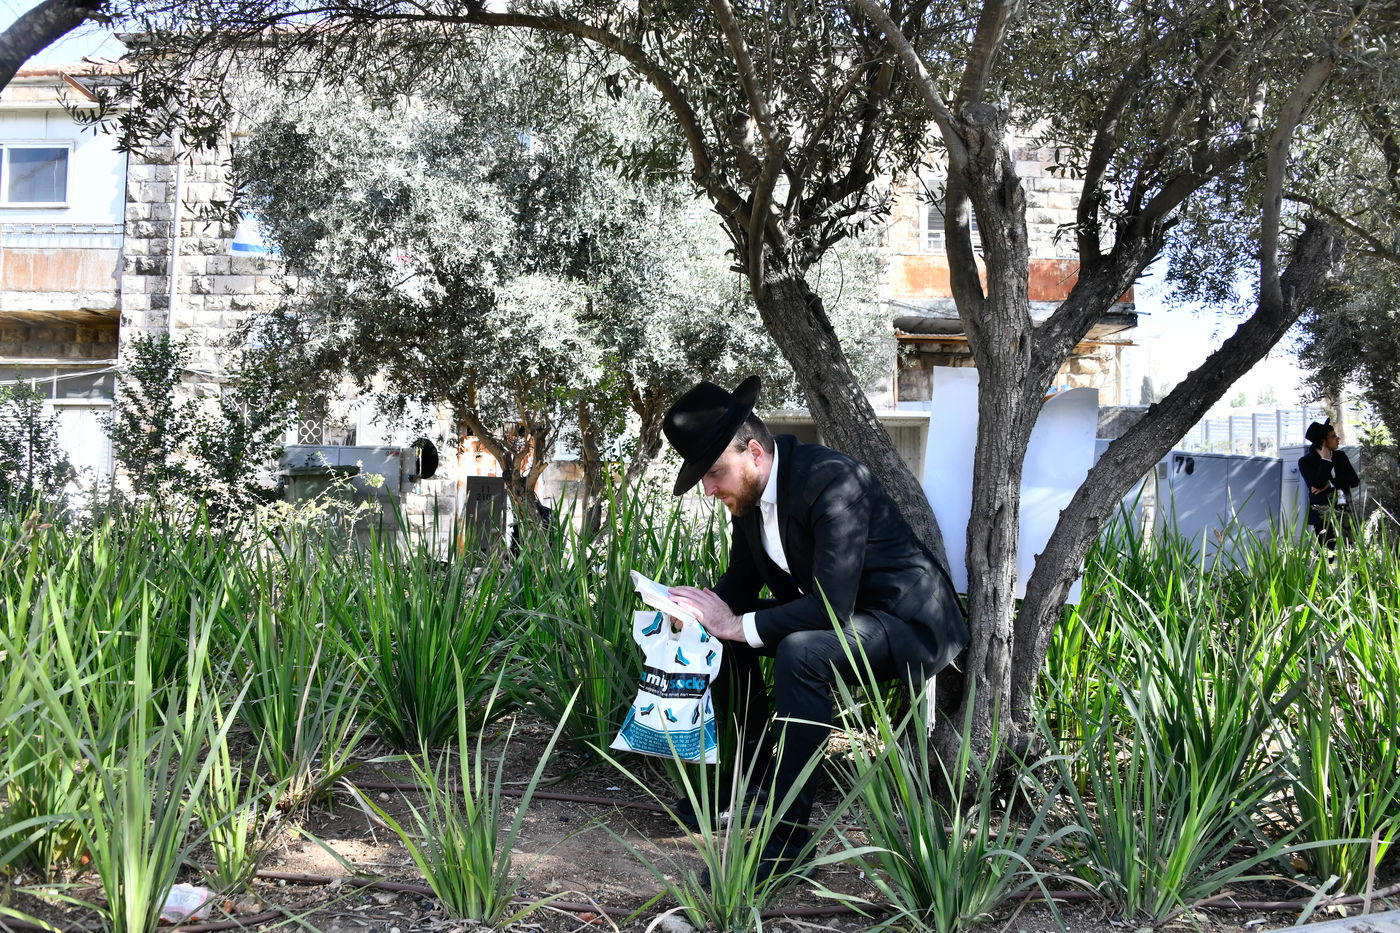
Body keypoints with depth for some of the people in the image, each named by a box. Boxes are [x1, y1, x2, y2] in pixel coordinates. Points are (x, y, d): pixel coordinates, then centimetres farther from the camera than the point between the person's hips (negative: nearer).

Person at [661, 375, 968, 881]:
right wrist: (702, 610, -10)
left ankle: (788, 837, -24)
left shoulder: (831, 479, -29)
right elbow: (742, 579, 11)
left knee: (798, 652, -34)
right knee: (726, 636, 3)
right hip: (827, 611, 9)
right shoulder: (748, 491, -2)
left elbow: (832, 607, -34)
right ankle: (758, 778, 15)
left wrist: (738, 624, -27)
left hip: (908, 619, -9)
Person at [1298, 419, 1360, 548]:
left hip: (1345, 512, 4)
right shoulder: (1306, 461, -1)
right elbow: (1318, 485, -16)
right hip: (1324, 515, -4)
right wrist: (1325, 459, -11)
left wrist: (1330, 484, -7)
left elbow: (1355, 481, 6)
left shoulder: (1340, 456, 13)